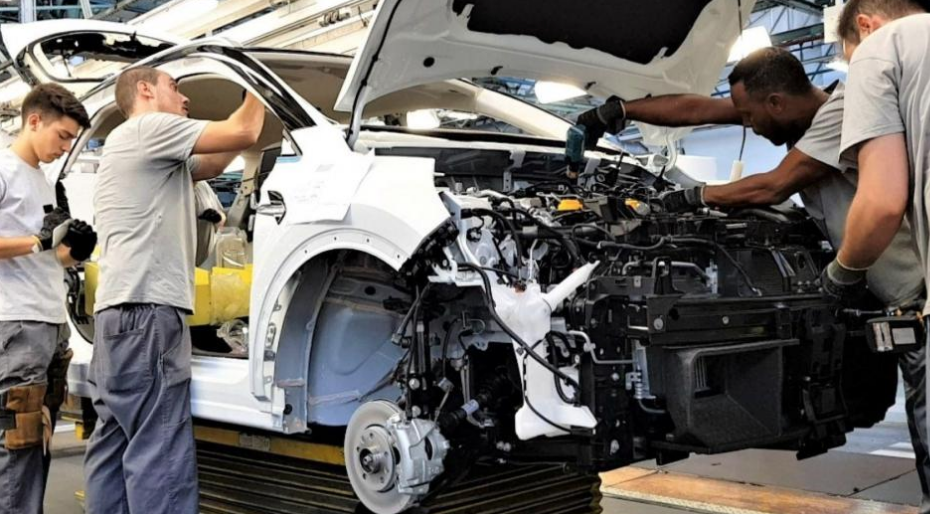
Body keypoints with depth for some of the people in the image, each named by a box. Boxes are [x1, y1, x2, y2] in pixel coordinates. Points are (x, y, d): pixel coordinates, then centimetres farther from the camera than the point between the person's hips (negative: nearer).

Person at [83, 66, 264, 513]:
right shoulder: (147, 129, -4)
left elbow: (211, 164, 27)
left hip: (121, 312, 11)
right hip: (145, 310, -11)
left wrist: (255, 105, 25)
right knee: (159, 455, -12)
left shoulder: (150, 150, 27)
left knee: (115, 448, 11)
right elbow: (242, 133, -7)